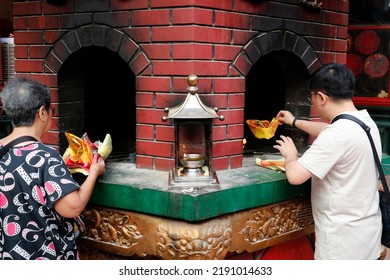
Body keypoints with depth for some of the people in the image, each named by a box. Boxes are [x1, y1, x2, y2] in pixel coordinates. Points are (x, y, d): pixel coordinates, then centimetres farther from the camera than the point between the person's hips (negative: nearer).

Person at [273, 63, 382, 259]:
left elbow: (294, 176, -25)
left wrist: (290, 155, -4)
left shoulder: (338, 134, -25)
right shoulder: (365, 121, 4)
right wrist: (294, 122, 35)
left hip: (344, 237, -9)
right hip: (366, 228, 9)